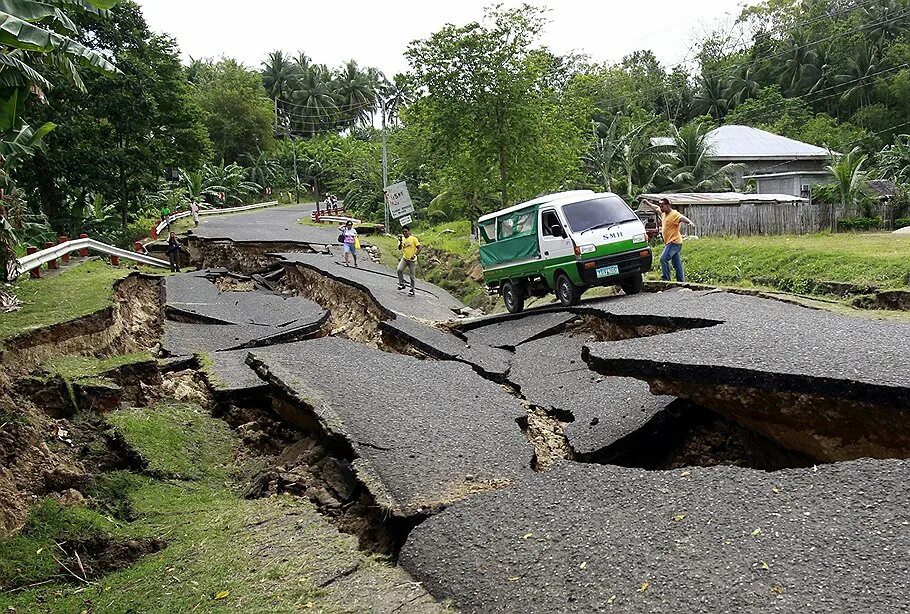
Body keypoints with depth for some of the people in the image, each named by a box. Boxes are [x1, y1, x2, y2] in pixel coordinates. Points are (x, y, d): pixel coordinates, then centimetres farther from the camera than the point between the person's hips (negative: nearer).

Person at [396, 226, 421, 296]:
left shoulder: (413, 238, -7)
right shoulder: (402, 239, 7)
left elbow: (420, 247, -9)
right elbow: (399, 248, -3)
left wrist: (415, 255, -17)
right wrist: (400, 241, -18)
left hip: (412, 260, -4)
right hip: (404, 259, 4)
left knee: (412, 276, 2)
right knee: (399, 269, -21)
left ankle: (412, 291, 13)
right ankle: (401, 284, -2)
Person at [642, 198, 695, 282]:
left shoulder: (675, 214, -15)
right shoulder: (663, 213, 11)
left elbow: (683, 218, -32)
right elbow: (655, 208, 29)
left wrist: (690, 222, -49)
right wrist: (647, 203, 31)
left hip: (674, 242, -9)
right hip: (670, 242, 9)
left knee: (663, 259, -17)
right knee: (677, 263, 10)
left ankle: (666, 278, -14)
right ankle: (681, 281, 14)